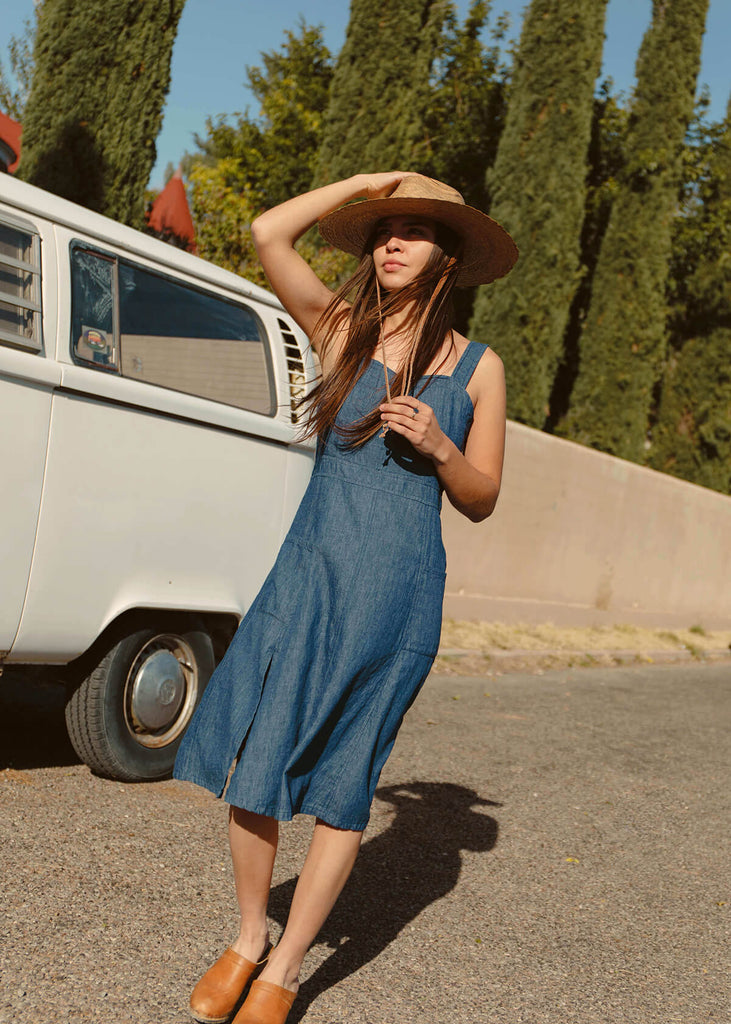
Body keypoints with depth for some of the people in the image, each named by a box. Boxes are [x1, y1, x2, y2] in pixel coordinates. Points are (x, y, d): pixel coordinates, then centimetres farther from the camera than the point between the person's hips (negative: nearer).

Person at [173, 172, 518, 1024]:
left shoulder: (477, 368, 6)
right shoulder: (340, 328, 6)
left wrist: (438, 447, -10)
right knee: (250, 769, 0)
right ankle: (248, 939, 24)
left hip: (398, 597, -1)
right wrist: (365, 182, 1)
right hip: (307, 576, 1)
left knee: (344, 789, 4)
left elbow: (481, 500, 8)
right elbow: (268, 233, -6)